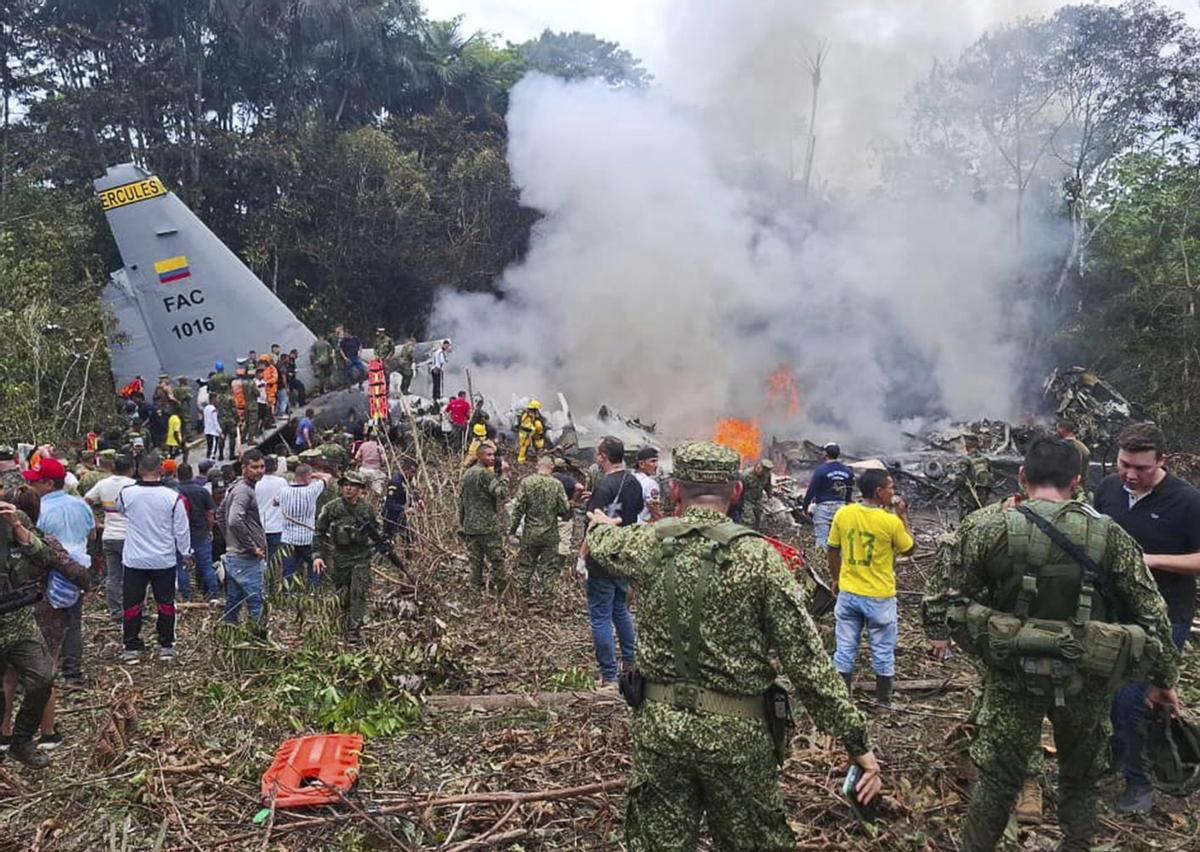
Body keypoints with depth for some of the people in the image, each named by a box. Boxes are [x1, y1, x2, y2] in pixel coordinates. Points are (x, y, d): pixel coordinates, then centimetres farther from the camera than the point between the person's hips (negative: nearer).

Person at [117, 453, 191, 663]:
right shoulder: (173, 497, -13)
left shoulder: (127, 493, -9)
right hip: (164, 560, 0)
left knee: (132, 604, 10)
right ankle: (166, 646, 18)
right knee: (165, 603, 11)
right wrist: (186, 553, 10)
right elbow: (181, 529, -4)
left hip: (134, 560, 1)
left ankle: (131, 647, 15)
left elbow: (120, 509, 17)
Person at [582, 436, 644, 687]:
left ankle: (608, 676, 5)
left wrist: (582, 554, -15)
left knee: (600, 617, 0)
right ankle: (630, 663, 31)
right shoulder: (633, 482, 4)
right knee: (621, 611, 22)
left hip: (603, 562, -8)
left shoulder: (604, 487, -21)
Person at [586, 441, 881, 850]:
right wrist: (857, 742, -7)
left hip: (658, 724, 2)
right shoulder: (758, 556, -13)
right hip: (736, 732, -2)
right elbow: (806, 659, -14)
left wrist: (601, 524, 46)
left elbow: (601, 542, 21)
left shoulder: (647, 541, -4)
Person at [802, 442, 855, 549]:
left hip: (823, 506, -5)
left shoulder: (821, 469, -10)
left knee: (821, 538, -4)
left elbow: (811, 490, -8)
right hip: (840, 506, 5)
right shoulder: (847, 471, 7)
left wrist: (804, 506, 0)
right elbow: (850, 491, 14)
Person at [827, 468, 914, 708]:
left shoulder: (843, 514, -7)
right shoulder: (891, 522, -18)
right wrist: (903, 517, 5)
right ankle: (883, 699, 26)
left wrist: (836, 579, 16)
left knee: (845, 648, 13)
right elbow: (909, 548, 0)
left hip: (848, 593, 3)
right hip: (879, 597, -3)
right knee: (883, 650, 15)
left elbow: (833, 550, 2)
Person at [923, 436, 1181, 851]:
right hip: (1085, 679, 2)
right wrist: (1164, 678, 10)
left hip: (1014, 673, -1)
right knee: (1082, 775, 22)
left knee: (997, 773, 11)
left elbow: (945, 590, -6)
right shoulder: (1109, 535, -7)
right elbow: (1151, 612, -1)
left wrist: (939, 632, 12)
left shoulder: (986, 527, -12)